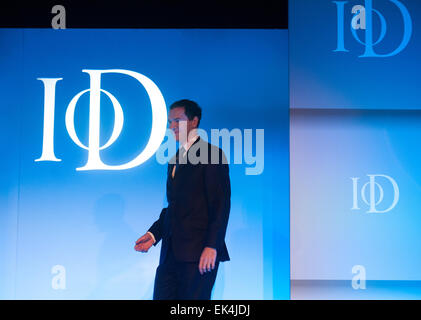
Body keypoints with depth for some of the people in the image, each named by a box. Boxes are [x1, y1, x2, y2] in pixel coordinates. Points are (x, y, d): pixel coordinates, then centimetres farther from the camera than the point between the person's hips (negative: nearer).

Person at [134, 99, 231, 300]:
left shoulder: (211, 154, -5)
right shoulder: (174, 160, 20)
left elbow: (221, 206, -11)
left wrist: (212, 246, -18)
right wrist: (154, 234, 9)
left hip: (198, 253, -7)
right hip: (171, 253, 7)